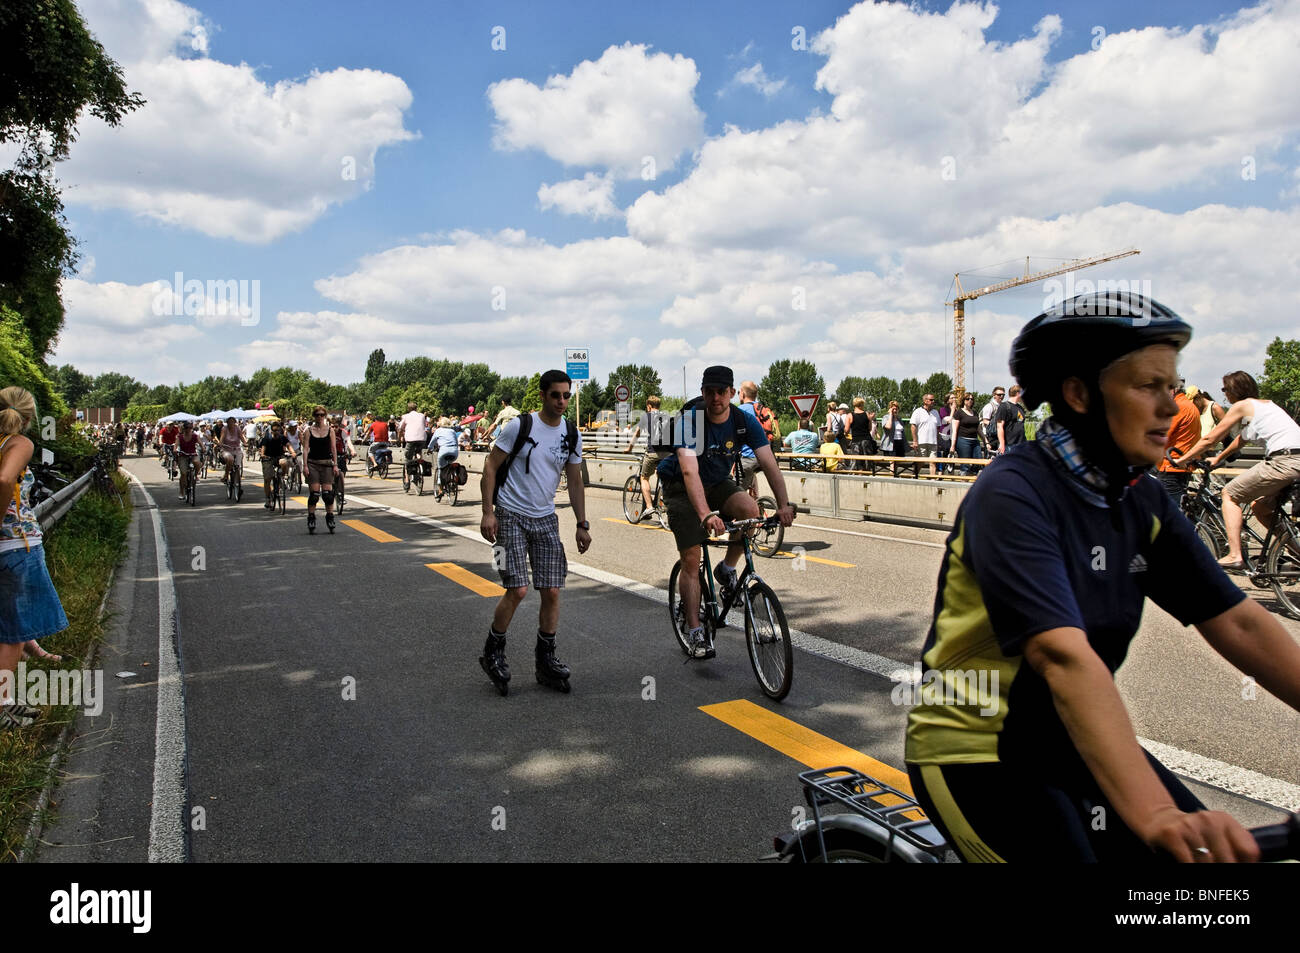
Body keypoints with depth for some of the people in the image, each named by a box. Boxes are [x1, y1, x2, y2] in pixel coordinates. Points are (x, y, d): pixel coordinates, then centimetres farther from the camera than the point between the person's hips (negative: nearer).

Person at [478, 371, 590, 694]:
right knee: (518, 590, -12)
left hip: (546, 519, 5)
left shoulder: (572, 435, 4)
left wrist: (582, 525, 9)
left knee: (552, 592, 2)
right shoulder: (520, 425, -10)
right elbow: (491, 466, -6)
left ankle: (545, 661, 17)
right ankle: (492, 653, 11)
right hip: (511, 516, -5)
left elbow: (575, 481, 12)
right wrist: (488, 512, -13)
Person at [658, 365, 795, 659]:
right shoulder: (690, 418, -28)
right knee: (691, 560, -8)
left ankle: (727, 570, -3)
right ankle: (695, 633, 2)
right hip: (682, 487, -3)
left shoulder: (744, 421, -16)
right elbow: (689, 472, -39)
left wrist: (784, 504, -37)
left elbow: (769, 464, -21)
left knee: (750, 509, -28)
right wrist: (706, 514, -53)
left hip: (718, 483, 3)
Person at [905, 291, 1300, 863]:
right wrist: (1153, 813, -42)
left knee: (1213, 849, -2)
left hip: (1072, 744, 7)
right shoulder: (1013, 495, -23)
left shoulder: (1141, 503, 1)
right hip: (979, 755, -7)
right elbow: (1064, 657, -34)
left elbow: (1240, 624, -3)